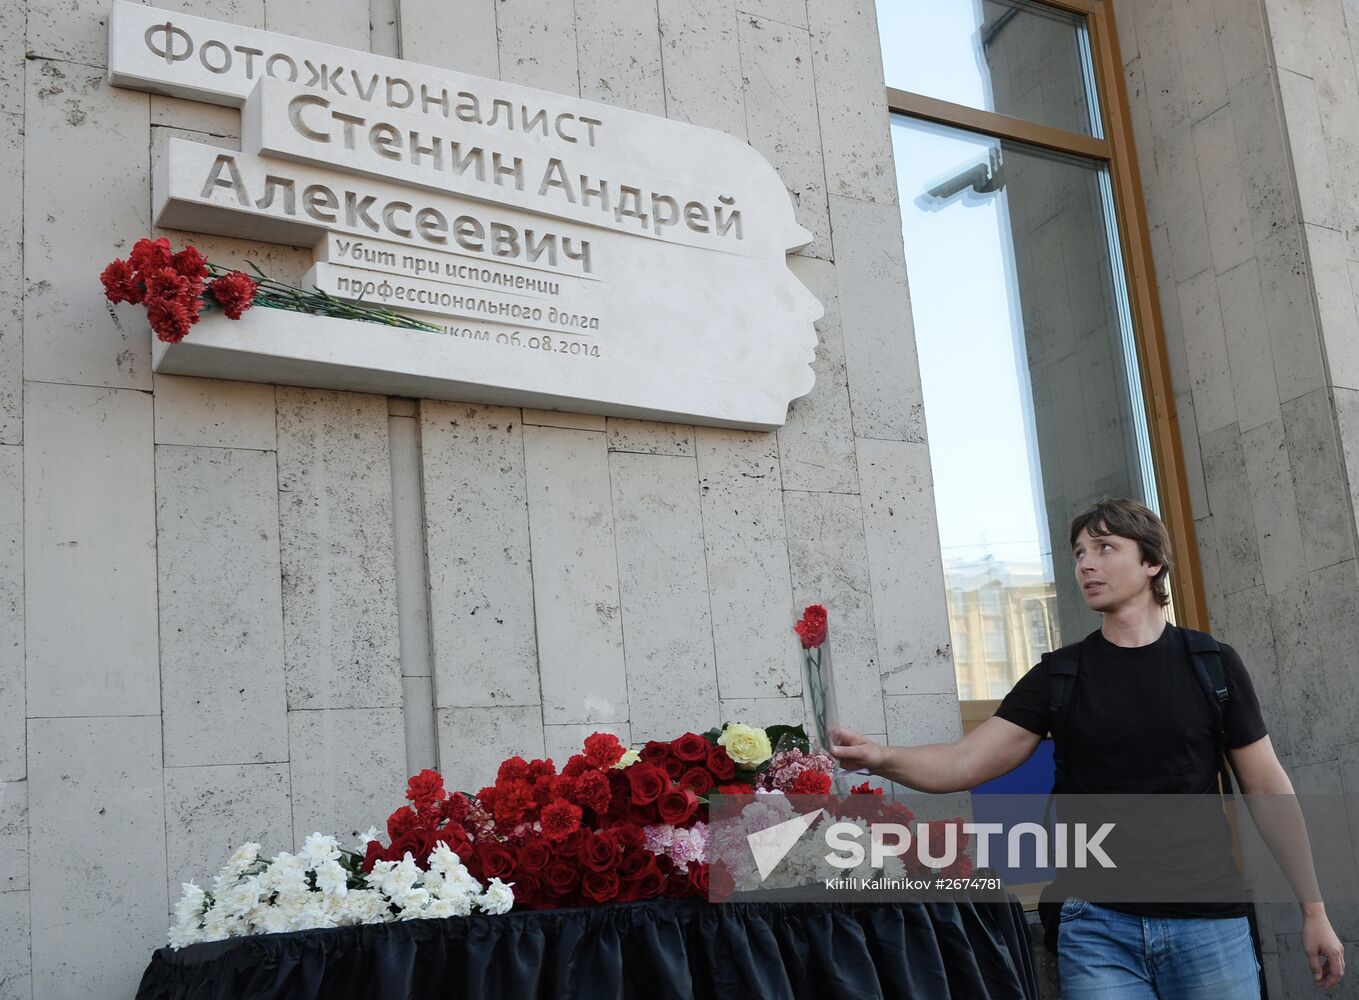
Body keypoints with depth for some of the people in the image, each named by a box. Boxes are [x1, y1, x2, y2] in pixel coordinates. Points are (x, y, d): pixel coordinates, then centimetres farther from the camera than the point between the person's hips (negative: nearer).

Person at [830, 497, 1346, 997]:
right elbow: (964, 763, -6)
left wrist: (1314, 910, 5)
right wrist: (881, 757, -25)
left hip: (1208, 923, 0)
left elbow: (1267, 789, 6)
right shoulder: (1058, 677, 3)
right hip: (1099, 926, 0)